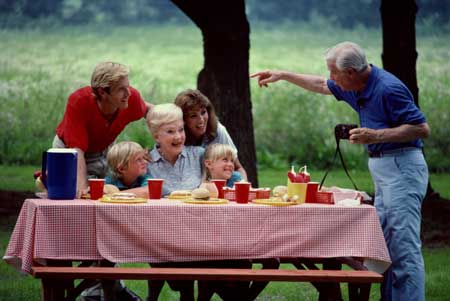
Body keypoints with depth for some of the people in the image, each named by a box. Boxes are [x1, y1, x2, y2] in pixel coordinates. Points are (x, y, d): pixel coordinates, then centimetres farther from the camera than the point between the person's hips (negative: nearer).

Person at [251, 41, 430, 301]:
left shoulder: (388, 89, -18)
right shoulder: (356, 88, 11)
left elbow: (422, 129, -18)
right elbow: (321, 85, 30)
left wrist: (376, 136, -22)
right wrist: (282, 75, 30)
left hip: (401, 165, -10)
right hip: (381, 167, 10)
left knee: (404, 246, -13)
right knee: (387, 247, 10)